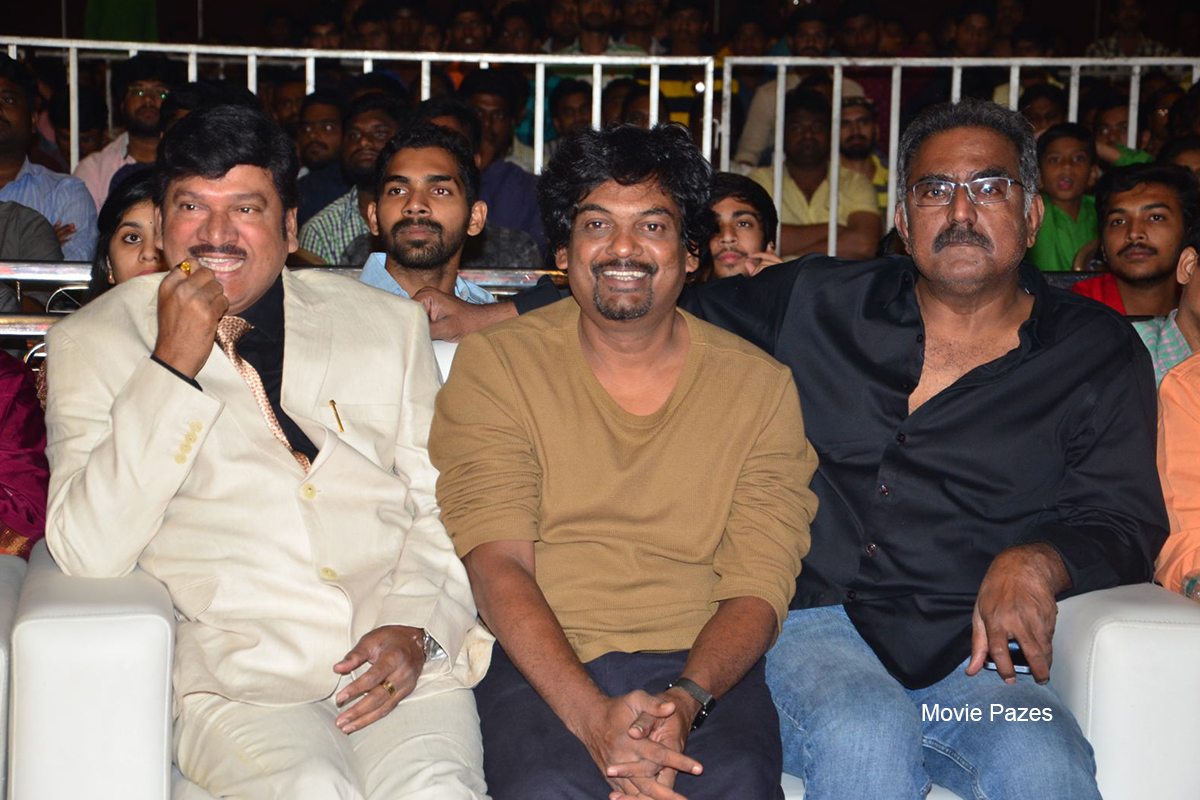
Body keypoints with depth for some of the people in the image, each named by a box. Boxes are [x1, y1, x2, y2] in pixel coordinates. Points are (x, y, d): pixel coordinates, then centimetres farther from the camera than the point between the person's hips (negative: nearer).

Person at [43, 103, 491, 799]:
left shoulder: (387, 324, 15)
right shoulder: (97, 339, 9)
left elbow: (442, 509, 14)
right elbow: (88, 551, -4)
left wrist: (418, 629, -5)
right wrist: (174, 365, -9)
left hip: (401, 665, 2)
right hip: (234, 676, -1)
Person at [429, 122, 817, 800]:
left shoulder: (761, 386, 8)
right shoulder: (494, 364, 4)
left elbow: (759, 586, 2)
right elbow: (498, 565, -6)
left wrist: (686, 699, -19)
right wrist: (592, 715, -22)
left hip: (704, 665, 1)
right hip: (542, 663, 0)